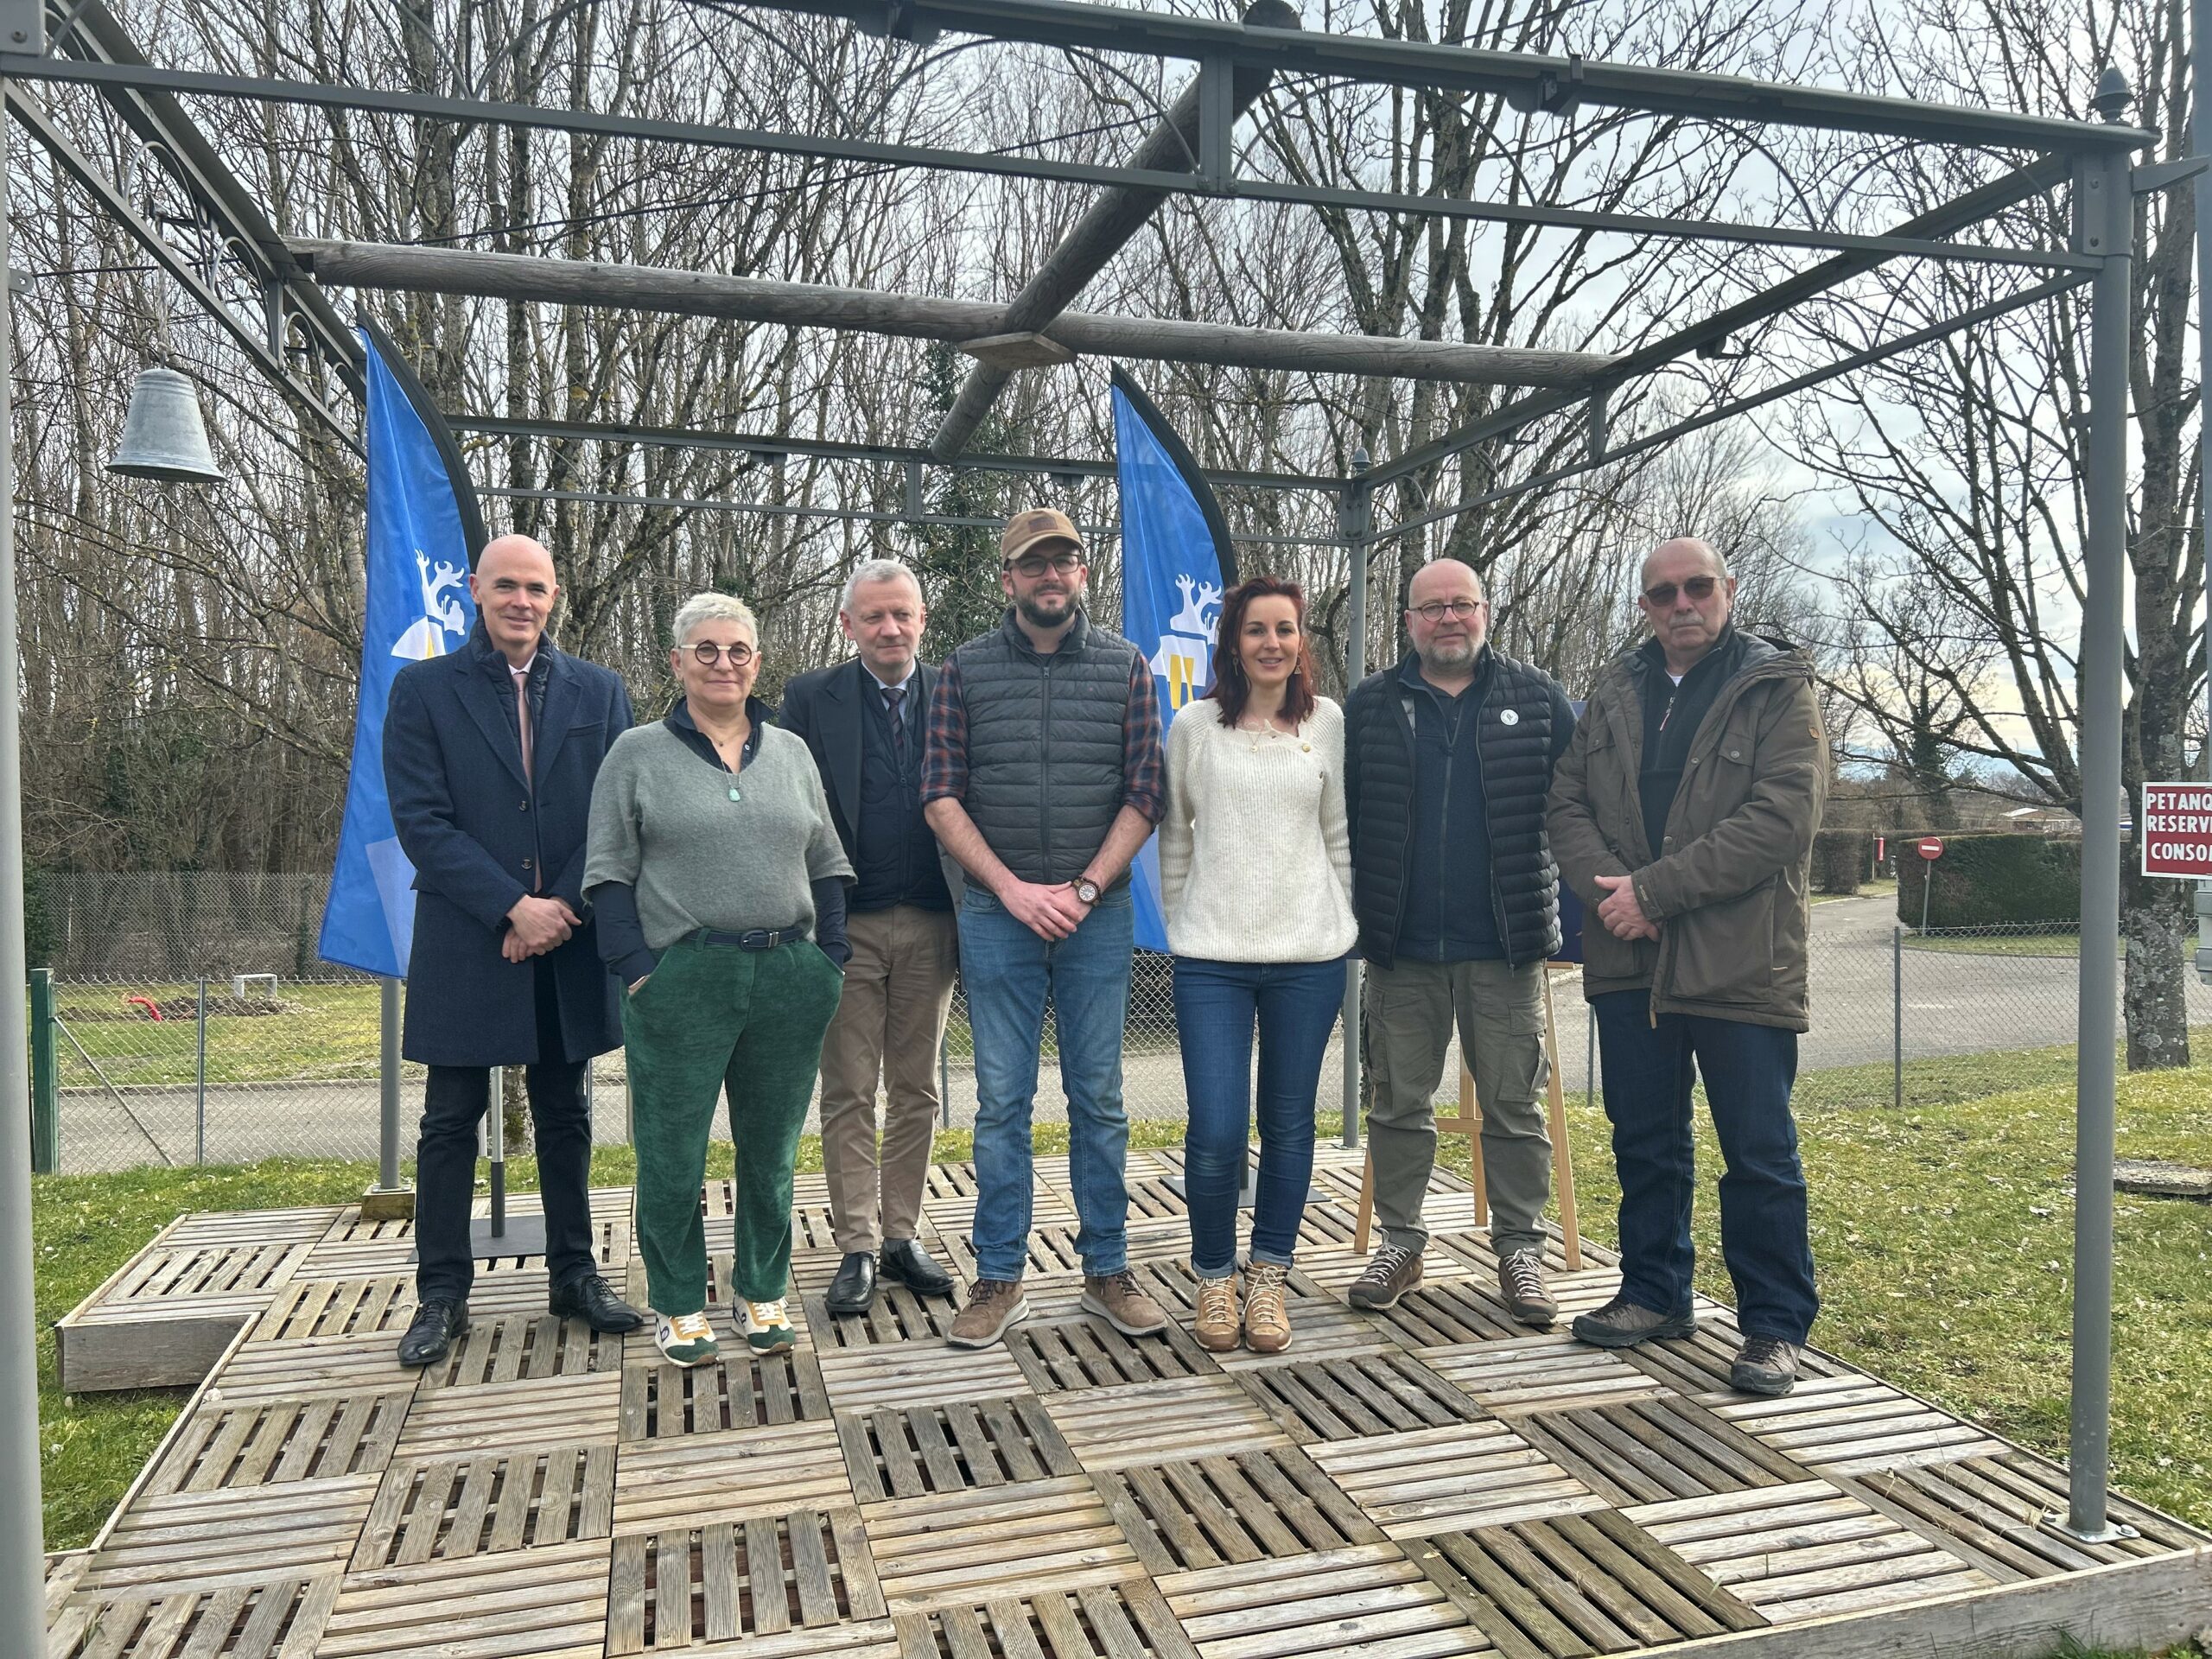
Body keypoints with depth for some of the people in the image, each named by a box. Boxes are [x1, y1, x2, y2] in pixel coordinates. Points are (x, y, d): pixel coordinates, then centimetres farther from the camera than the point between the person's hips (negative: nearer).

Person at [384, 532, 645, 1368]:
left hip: (568, 944, 2)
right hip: (464, 946, -2)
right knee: (450, 1123, 6)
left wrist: (563, 907, -11)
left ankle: (573, 1274, 25)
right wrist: (513, 907, -15)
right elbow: (421, 820, -7)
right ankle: (441, 1293, 18)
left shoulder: (598, 692, 7)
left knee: (565, 1117, 13)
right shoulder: (423, 690, 1)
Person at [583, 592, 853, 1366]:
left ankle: (762, 1293, 26)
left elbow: (825, 864, 13)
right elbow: (609, 872, -1)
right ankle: (678, 1305, 20)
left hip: (789, 975, 3)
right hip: (679, 977, -3)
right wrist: (637, 969, -11)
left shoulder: (791, 752, 13)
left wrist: (830, 958, 2)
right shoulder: (638, 753, 3)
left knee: (771, 1148, 11)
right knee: (672, 1151, 3)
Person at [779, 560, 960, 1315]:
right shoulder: (811, 699, 1)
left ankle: (902, 1237, 23)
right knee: (848, 1095, 5)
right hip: (846, 926, -2)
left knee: (917, 1091, 10)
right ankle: (856, 1248, 15)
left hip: (929, 926, 2)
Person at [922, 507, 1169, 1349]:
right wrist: (1013, 889, -9)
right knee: (1001, 1101, 5)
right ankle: (998, 1280, 16)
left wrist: (1084, 887, -9)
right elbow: (941, 797, 0)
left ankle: (1107, 1271, 19)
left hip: (1097, 911, 0)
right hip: (997, 912, 0)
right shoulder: (967, 670, 4)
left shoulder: (1125, 666, 5)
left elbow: (1143, 795, 1)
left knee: (1099, 1098, 7)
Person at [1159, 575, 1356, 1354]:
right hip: (1211, 957, -1)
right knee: (1216, 1132, -6)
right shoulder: (1195, 724, 3)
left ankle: (1268, 1278, 26)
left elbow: (1339, 834, 13)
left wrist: (1337, 925, 10)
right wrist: (1180, 925, 10)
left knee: (1288, 1125, 9)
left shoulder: (1327, 722, 6)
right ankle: (1214, 1278, 17)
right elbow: (1173, 835, 11)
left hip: (1309, 954, 1)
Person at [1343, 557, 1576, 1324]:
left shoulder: (1536, 699, 4)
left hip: (1506, 946, -1)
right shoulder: (1369, 707, 5)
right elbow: (1336, 815, 7)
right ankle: (1400, 1241, 23)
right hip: (1401, 949, 1)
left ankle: (1521, 1249, 20)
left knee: (1515, 1106, 7)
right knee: (1399, 1104, 10)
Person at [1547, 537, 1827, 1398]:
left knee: (1760, 1156, 3)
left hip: (1741, 963, -5)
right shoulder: (1615, 693, 12)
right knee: (1644, 1141, 15)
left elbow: (1783, 818, -15)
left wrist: (1654, 889, -17)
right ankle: (1655, 1293, 31)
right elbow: (1568, 804, 7)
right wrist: (1609, 890, -12)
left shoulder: (1777, 689, -3)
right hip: (1629, 962, 5)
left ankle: (1775, 1326, 16)